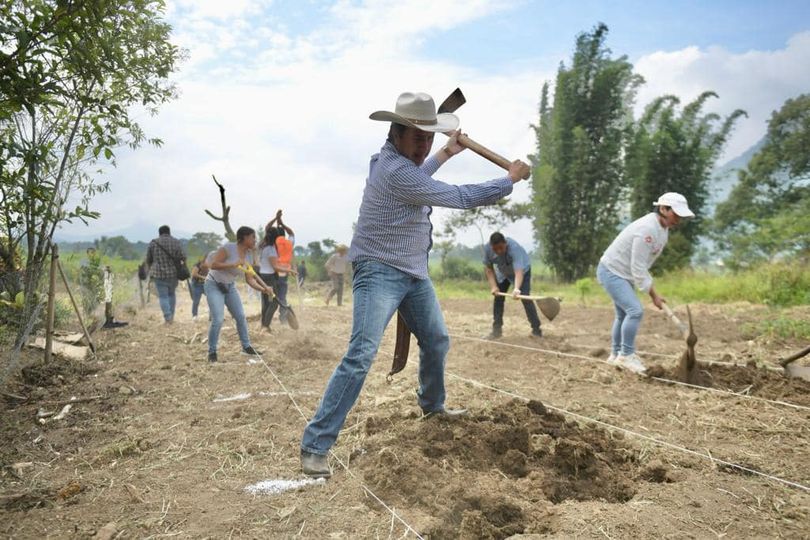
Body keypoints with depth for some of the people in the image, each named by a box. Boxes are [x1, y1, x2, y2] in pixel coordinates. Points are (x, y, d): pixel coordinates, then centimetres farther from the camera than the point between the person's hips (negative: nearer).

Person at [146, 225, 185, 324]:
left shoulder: (153, 243, -1)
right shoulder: (176, 242, 0)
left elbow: (148, 259, 6)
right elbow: (182, 257, -7)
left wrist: (152, 269, 24)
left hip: (159, 274, -2)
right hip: (173, 273, 2)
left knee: (163, 296, 4)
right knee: (171, 293, 21)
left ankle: (168, 318, -4)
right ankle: (171, 316, 21)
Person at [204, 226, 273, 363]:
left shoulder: (249, 255, -2)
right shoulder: (229, 248, -22)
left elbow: (250, 279, 0)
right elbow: (213, 265, -28)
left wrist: (263, 289, -14)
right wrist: (233, 264, -34)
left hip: (230, 286, 7)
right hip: (214, 285, -7)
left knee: (241, 316, 3)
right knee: (218, 320, -15)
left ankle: (246, 346, 19)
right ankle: (212, 352, 3)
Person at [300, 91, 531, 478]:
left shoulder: (393, 158, 8)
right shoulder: (395, 170, -23)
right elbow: (461, 198, -19)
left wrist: (445, 154, 36)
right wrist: (510, 179, -6)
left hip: (414, 273, 10)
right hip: (379, 272, -10)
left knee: (437, 342, 19)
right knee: (361, 354, -19)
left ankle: (432, 405, 44)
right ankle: (314, 445, -13)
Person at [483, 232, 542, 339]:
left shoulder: (514, 248, -43)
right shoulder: (487, 249, -29)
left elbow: (519, 271, -52)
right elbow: (488, 268, -14)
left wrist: (516, 289, -68)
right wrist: (493, 286, -25)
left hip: (523, 269, -5)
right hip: (503, 272, 5)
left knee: (525, 298, -18)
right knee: (498, 298, 0)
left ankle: (536, 329, -10)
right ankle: (497, 330, 10)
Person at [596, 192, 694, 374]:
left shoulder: (662, 228, 4)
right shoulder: (647, 229, -27)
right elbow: (638, 268, -24)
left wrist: (652, 291, 14)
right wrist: (653, 294, -17)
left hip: (621, 273, 11)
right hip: (611, 271, -10)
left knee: (623, 314, 17)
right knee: (635, 310, -17)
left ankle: (616, 354, 30)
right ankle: (626, 355, -6)